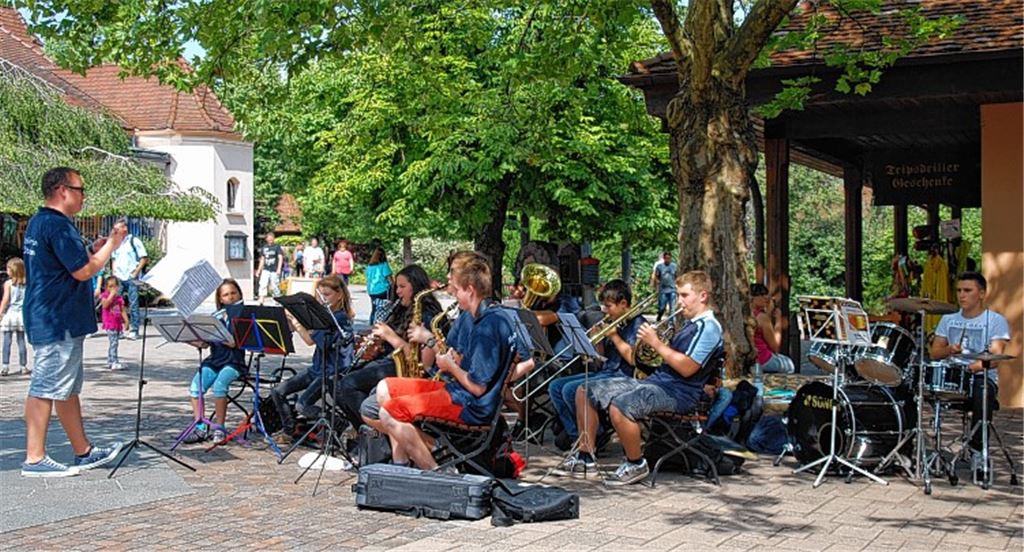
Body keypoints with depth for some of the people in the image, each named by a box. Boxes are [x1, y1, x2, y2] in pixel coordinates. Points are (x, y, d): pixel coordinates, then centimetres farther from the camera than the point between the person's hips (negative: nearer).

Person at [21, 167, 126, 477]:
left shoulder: (38, 223, 16)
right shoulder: (57, 225, -17)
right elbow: (83, 271, -18)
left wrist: (94, 251, 14)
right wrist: (112, 244, -7)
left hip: (47, 320, 11)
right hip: (58, 323, -11)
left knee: (67, 388, 14)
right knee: (46, 388, -6)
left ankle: (83, 452, 21)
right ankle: (35, 459, -1)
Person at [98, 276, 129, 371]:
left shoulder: (119, 297, 14)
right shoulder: (105, 295, -1)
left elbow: (122, 310, 13)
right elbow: (105, 305, -20)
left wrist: (126, 321, 3)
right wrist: (111, 295, -17)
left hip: (118, 323, 6)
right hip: (109, 323, -6)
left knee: (112, 343, 12)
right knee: (113, 342, -15)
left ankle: (109, 362, 20)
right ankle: (115, 362, -19)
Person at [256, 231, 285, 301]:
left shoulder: (277, 247, -1)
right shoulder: (264, 247, 11)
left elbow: (280, 258, -8)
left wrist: (279, 269, -19)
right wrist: (259, 270, 17)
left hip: (274, 270, -3)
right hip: (266, 270, 3)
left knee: (274, 286, 0)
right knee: (263, 284, -11)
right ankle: (261, 300, -13)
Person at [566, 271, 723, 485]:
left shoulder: (709, 327, -10)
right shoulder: (691, 324, 21)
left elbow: (687, 368, -21)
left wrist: (656, 342, -15)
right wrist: (653, 342, 8)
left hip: (678, 393, -10)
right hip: (655, 381, 10)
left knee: (619, 407, -36)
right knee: (585, 393, 6)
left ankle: (636, 464, -16)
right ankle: (587, 455, 12)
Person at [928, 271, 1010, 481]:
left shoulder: (996, 321, 2)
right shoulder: (949, 319, 17)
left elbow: (996, 355, -12)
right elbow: (934, 353, 13)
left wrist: (978, 365, -31)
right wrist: (948, 350, -9)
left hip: (982, 377, -4)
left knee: (982, 395, -39)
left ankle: (977, 453, -27)